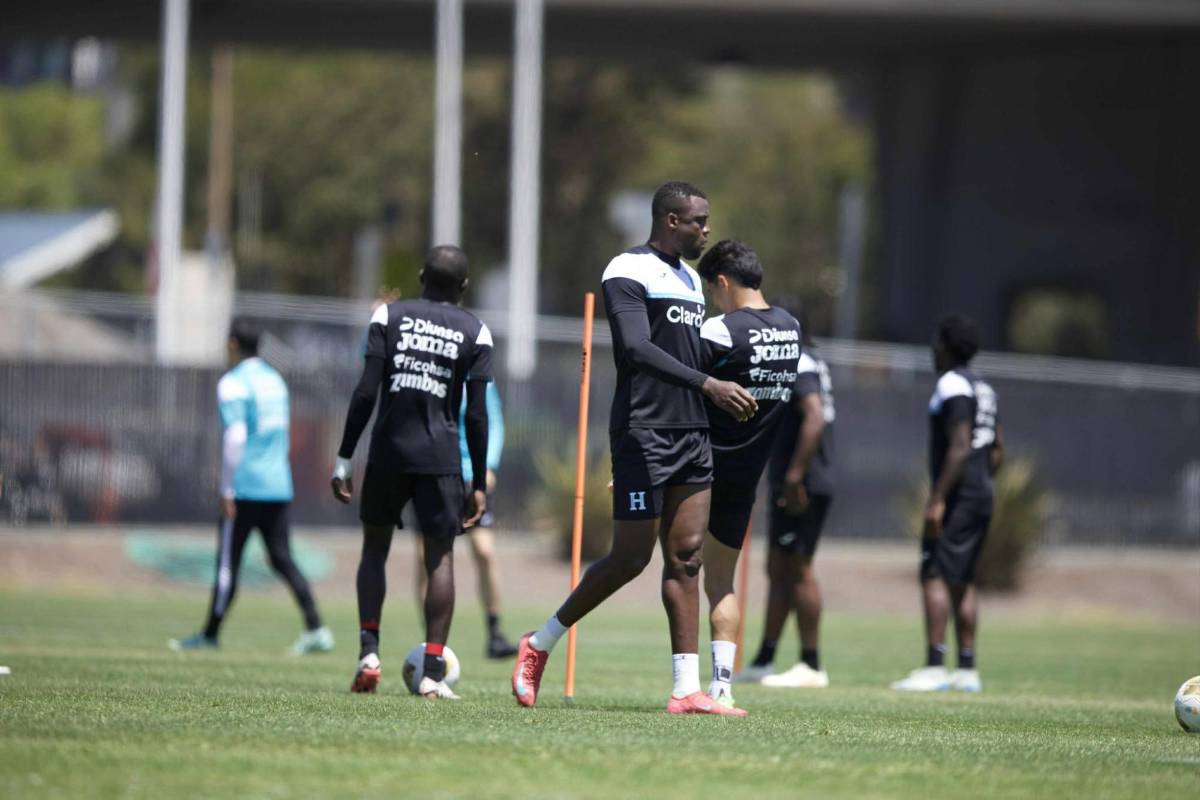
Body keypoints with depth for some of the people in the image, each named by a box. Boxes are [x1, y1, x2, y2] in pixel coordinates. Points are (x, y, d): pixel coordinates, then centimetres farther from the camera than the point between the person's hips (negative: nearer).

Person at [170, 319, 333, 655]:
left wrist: (227, 489, -14)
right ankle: (316, 630, -6)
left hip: (246, 488, -7)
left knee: (227, 562, 1)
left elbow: (235, 438, -17)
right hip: (279, 486, 7)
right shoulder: (275, 380, 17)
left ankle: (210, 634, 8)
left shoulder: (232, 384, -9)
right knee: (282, 558, 6)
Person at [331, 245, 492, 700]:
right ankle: (433, 671, -2)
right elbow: (476, 415, 1)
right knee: (440, 556, 4)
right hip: (440, 457, -1)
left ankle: (368, 650, 5)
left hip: (388, 451, 1)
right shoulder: (475, 333, 5)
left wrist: (344, 458, 1)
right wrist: (479, 485, 6)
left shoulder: (389, 317, 4)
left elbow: (366, 392, -3)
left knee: (375, 546, 16)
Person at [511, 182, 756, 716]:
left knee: (685, 557, 2)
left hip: (691, 435, 8)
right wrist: (709, 386, -29)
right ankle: (539, 645, 12)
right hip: (644, 432, -8)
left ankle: (686, 690, -1)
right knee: (631, 557, -6)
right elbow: (637, 348, -23)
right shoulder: (629, 272, -10)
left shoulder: (689, 278, 19)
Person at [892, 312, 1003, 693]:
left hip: (957, 496, -10)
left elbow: (960, 447, -20)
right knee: (962, 581, 12)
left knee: (935, 576, -11)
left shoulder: (953, 387, -12)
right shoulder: (983, 389, 18)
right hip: (982, 497, 10)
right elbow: (997, 451, 22)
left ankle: (934, 666, -17)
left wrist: (937, 500, -21)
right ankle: (967, 669, 13)